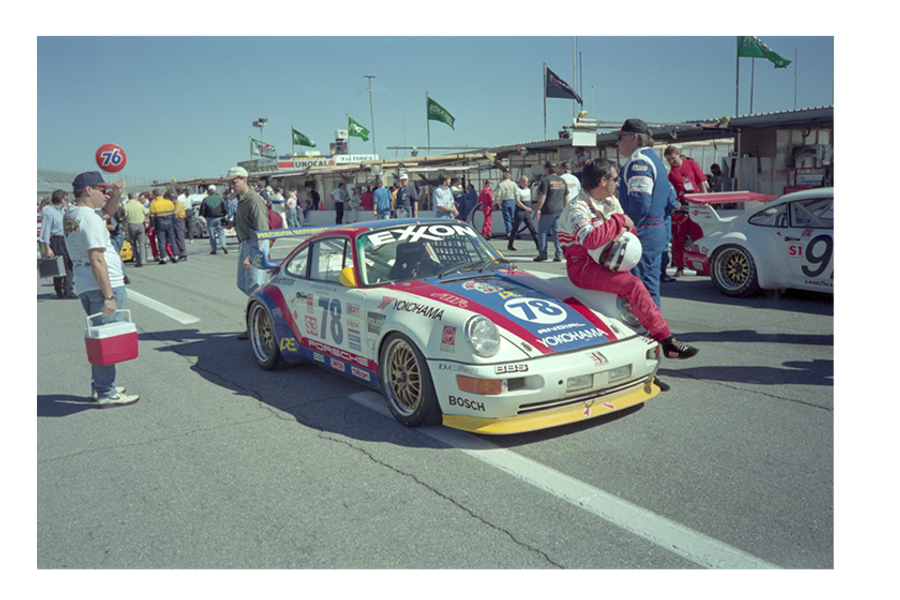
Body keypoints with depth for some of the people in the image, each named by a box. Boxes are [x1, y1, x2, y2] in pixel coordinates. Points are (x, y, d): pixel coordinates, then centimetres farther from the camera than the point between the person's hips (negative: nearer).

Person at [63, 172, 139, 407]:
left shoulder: (70, 214, 12)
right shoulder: (89, 219, -17)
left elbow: (109, 210, 28)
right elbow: (97, 261, -22)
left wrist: (117, 193, 8)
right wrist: (109, 296, -22)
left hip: (84, 287, 10)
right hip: (103, 285, -10)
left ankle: (99, 386, 27)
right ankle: (107, 393, 0)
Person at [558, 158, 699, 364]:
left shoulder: (611, 202, 11)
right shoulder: (576, 208, -16)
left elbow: (626, 227, 21)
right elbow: (591, 240, -33)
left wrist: (626, 229, -4)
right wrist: (620, 221, -23)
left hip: (603, 263, 10)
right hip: (583, 268, -10)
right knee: (632, 285, -25)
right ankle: (665, 339, -21)